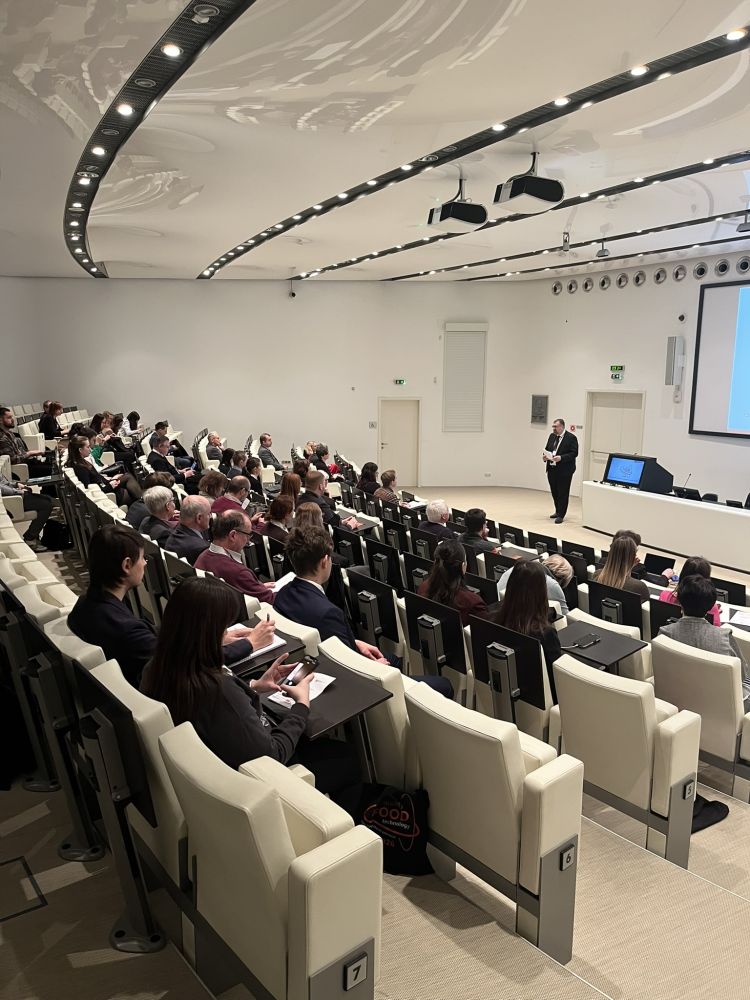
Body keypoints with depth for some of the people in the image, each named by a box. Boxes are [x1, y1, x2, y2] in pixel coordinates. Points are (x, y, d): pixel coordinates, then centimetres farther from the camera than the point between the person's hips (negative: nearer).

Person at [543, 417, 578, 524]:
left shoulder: (571, 438, -9)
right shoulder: (552, 436, 12)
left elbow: (574, 453, -14)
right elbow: (547, 449, 18)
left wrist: (561, 458, -24)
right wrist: (545, 456, -3)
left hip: (564, 470, -6)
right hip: (552, 468, 7)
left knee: (563, 493, -1)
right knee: (554, 491, 14)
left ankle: (561, 515, 6)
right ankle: (558, 511, 29)